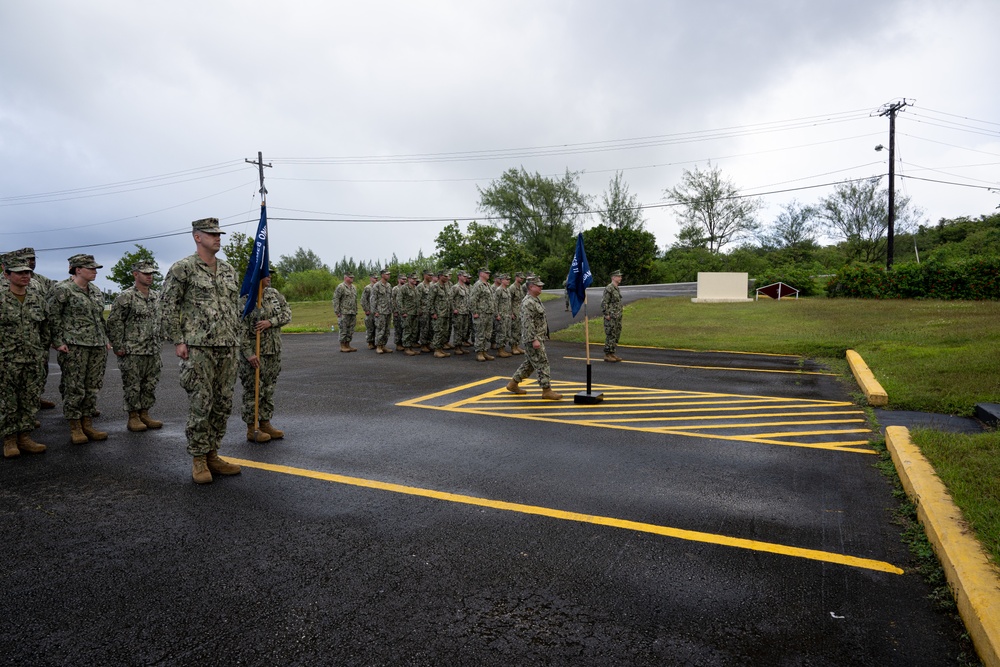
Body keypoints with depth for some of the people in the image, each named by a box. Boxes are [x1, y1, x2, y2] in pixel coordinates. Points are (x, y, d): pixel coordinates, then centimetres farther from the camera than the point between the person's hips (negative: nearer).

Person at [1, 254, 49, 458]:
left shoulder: (37, 297, 7)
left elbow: (46, 327, 13)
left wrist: (44, 352, 11)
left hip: (33, 360, 4)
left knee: (30, 401, 8)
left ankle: (24, 438, 18)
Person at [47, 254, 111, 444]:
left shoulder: (96, 290, 15)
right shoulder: (62, 289, -5)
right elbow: (52, 316, -6)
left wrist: (106, 339, 17)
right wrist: (58, 341, -11)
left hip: (98, 346, 7)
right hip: (74, 345, -6)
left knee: (93, 387, 7)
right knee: (74, 388, -2)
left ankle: (87, 425, 16)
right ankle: (75, 428, 8)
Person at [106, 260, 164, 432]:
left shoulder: (156, 296, 11)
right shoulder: (126, 297, -9)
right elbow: (113, 322, -9)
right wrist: (117, 347, -11)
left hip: (153, 351, 6)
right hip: (132, 351, -6)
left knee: (150, 384, 10)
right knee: (132, 385, 2)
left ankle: (144, 414, 21)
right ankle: (133, 417, 11)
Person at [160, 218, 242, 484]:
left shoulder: (228, 270, 14)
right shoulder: (183, 268, -4)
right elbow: (168, 305, -5)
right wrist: (177, 340, -9)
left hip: (228, 347, 6)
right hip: (198, 347, -6)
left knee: (223, 404, 8)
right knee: (200, 404, -3)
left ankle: (212, 455, 20)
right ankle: (198, 460, 10)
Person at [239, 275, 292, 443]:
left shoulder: (274, 294, 7)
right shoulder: (244, 299, -13)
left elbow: (287, 313, 3)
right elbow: (241, 330, -16)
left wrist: (270, 322, -15)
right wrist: (249, 354, -20)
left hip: (274, 352, 7)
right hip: (254, 353, -6)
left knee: (268, 389, 13)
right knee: (253, 391, 0)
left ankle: (265, 424, 24)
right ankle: (252, 429, 10)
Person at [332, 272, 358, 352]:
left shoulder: (354, 288, 15)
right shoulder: (340, 287, -8)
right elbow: (335, 300, -10)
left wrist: (356, 312, 17)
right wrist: (337, 312, -14)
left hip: (352, 313, 7)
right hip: (344, 313, -7)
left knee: (350, 330, 8)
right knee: (343, 330, -3)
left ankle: (348, 345, 15)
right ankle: (342, 346, 3)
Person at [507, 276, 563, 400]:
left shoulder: (536, 300, 14)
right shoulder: (527, 303, -18)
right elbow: (527, 323, -24)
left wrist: (541, 337, 23)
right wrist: (534, 339, -27)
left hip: (538, 338, 10)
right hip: (532, 339, -10)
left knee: (529, 363, 16)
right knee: (542, 363, -7)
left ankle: (513, 384, 25)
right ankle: (547, 391, -2)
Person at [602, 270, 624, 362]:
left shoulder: (617, 289, 15)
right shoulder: (609, 288, -14)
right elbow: (604, 302, -18)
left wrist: (619, 315, 20)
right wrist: (606, 315, -20)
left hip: (617, 317, 9)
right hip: (610, 317, -9)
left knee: (616, 336, 11)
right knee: (610, 336, -6)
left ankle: (612, 354, 17)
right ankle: (607, 355, 0)